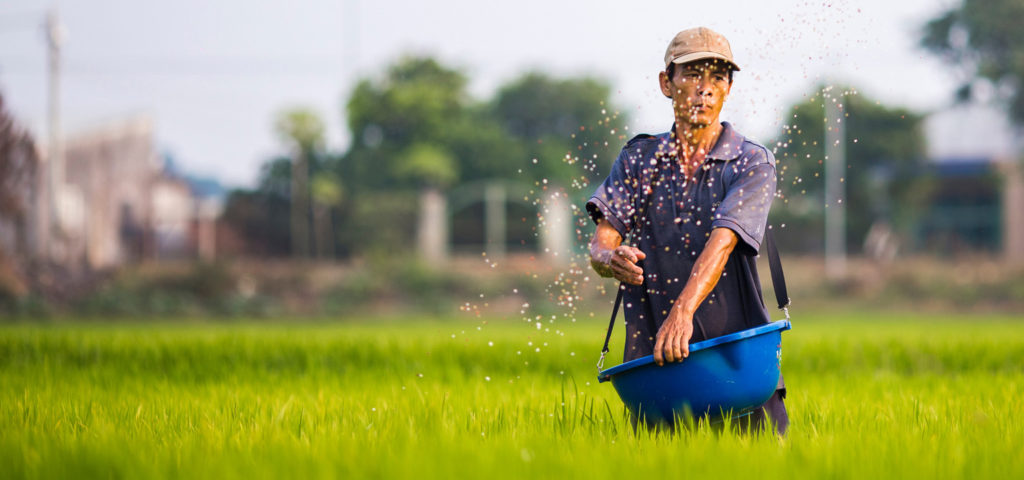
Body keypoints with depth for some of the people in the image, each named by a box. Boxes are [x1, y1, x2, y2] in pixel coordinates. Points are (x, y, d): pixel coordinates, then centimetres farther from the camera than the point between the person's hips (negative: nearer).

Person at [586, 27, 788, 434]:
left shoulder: (752, 163, -1)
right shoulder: (639, 158, 10)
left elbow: (722, 240, -17)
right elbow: (601, 239, 1)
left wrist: (683, 311, -33)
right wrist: (610, 258, -25)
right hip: (651, 355, 2)